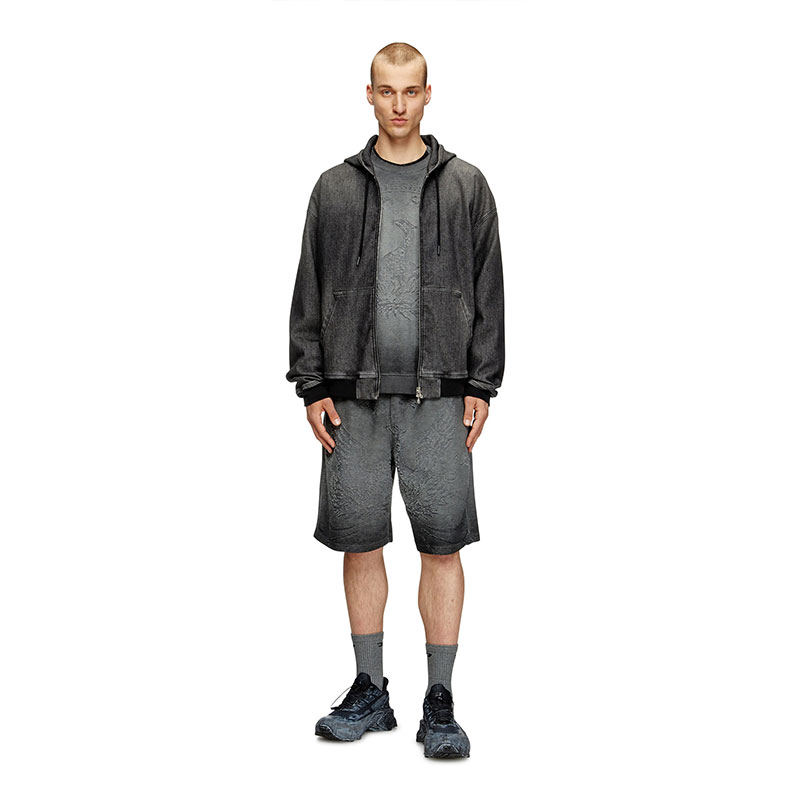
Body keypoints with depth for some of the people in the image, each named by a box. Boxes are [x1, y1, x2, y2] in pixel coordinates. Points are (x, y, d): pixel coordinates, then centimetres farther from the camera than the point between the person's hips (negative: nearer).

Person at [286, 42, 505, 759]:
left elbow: (488, 291, 6)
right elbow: (309, 292, 8)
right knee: (360, 539, 6)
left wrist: (481, 385, -2)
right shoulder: (337, 188, 9)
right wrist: (313, 387, 1)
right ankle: (370, 693, 19)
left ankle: (440, 705, 7)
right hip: (356, 394, 1)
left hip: (438, 395, -1)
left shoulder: (465, 186, 7)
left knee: (442, 543, -2)